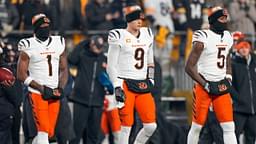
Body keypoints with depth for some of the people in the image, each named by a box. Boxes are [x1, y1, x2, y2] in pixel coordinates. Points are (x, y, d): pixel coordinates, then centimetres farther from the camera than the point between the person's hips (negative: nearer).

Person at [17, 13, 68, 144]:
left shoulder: (59, 43, 9)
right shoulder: (28, 46, -5)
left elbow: (63, 70, 15)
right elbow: (21, 75, -6)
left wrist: (60, 88, -2)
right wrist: (42, 89, -13)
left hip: (54, 94, 5)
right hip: (37, 93, -5)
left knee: (50, 133, 4)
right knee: (43, 130, -13)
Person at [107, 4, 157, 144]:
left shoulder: (147, 34, 13)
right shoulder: (118, 36, -5)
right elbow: (111, 66, -6)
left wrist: (150, 82, 16)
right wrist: (117, 87, -14)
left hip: (143, 85, 6)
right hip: (125, 84, -6)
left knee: (151, 126, -1)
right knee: (126, 126, -7)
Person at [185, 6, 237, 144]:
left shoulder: (228, 37, 9)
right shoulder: (203, 38, -13)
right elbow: (189, 67, -14)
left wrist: (228, 76, 10)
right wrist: (205, 85, -13)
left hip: (221, 86, 6)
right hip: (203, 86, -6)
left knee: (229, 127, -3)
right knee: (197, 126, 2)